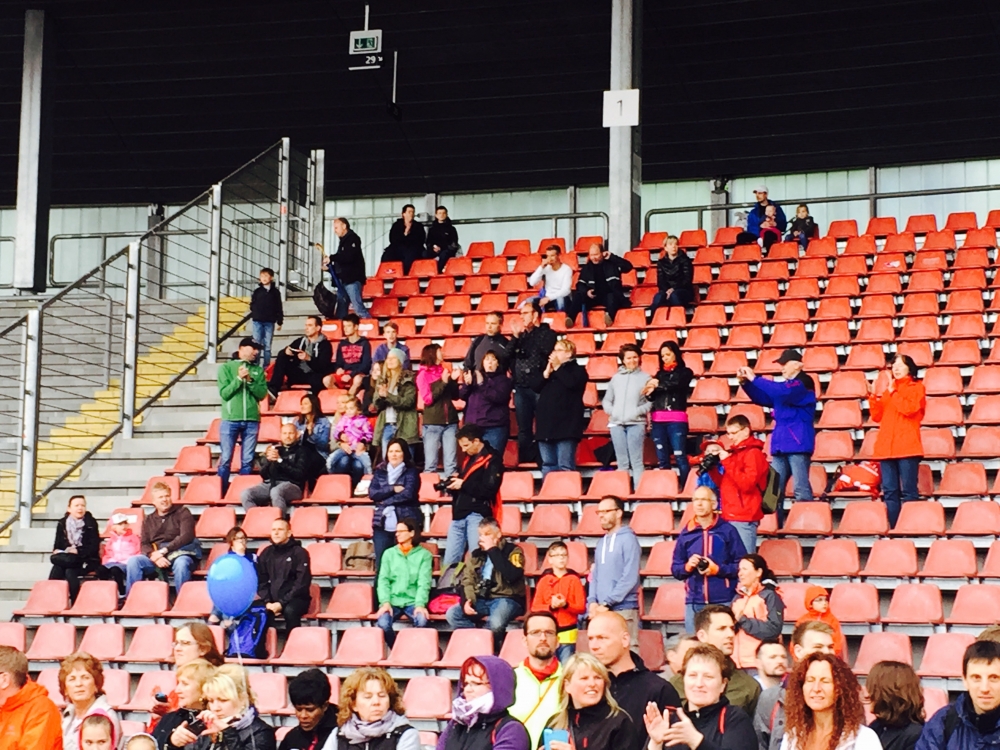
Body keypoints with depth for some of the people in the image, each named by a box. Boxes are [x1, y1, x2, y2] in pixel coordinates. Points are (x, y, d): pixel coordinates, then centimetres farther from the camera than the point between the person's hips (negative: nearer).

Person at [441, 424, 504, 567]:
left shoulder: (492, 460, -5)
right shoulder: (467, 458, 20)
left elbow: (489, 490, -16)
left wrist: (463, 484, -14)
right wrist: (453, 484, 2)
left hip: (478, 516, -8)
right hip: (459, 515, 8)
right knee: (448, 562, 6)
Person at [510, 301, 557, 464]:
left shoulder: (548, 333, 2)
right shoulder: (520, 335, 17)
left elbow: (546, 352, -10)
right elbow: (508, 355, 7)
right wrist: (516, 337, -2)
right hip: (521, 388, 5)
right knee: (523, 429, 6)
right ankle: (526, 460, 10)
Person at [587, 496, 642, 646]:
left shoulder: (628, 539, -5)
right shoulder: (601, 543, 17)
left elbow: (630, 578, -13)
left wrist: (607, 603, -14)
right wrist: (592, 602, 0)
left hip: (624, 610, -7)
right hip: (601, 611, 7)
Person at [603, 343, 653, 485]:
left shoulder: (645, 378, 5)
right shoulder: (616, 377, 15)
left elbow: (651, 402, -1)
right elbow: (606, 400, 18)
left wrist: (638, 411, -13)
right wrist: (611, 411, 1)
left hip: (636, 423, -3)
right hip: (616, 424, 3)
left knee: (636, 462, -7)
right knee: (622, 462, 6)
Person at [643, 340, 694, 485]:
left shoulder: (685, 372, 9)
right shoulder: (660, 374, 19)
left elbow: (674, 384, -11)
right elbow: (652, 396, 13)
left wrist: (658, 384, -4)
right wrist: (649, 390, -8)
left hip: (676, 419, -4)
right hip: (657, 420, 4)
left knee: (680, 457, -11)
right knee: (662, 459, 1)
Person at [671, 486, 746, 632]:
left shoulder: (727, 530, 1)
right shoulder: (686, 533, 10)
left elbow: (742, 565, -1)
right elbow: (675, 568, 13)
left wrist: (718, 569, -13)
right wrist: (687, 566, -7)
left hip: (724, 602, -3)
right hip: (694, 603, 3)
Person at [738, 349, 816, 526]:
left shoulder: (803, 384, -7)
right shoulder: (785, 386, 18)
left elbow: (783, 392, -25)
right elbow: (761, 398, 23)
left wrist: (755, 379, -22)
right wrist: (745, 383, 6)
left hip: (798, 444, -9)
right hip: (780, 445, 9)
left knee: (801, 488, -11)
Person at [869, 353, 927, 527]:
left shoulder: (917, 387, 5)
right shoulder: (888, 390, 20)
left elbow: (909, 408, -13)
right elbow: (877, 416, 14)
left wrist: (892, 390, -9)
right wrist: (873, 396, 2)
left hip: (907, 446, -6)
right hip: (886, 446, 6)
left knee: (908, 491, -8)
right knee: (890, 491, 3)